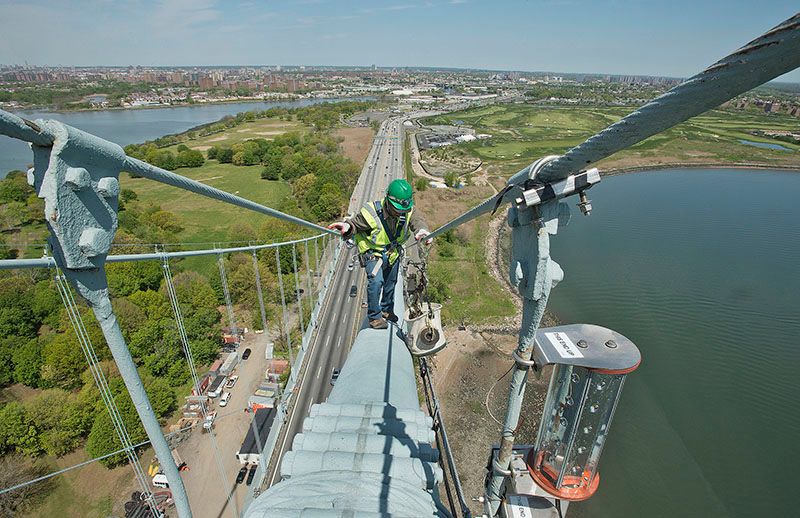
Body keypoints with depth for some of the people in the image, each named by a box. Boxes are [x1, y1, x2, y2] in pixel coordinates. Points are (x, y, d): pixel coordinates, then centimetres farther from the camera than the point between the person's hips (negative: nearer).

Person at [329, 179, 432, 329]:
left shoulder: (407, 211, -19)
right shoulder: (371, 213, -31)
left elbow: (416, 221, -32)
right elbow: (355, 224, -22)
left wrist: (422, 231, -57)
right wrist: (347, 227, -48)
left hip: (393, 253, 6)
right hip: (373, 253, -5)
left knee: (390, 283, 22)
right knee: (376, 281, -24)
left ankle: (387, 310, 48)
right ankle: (374, 316, -4)